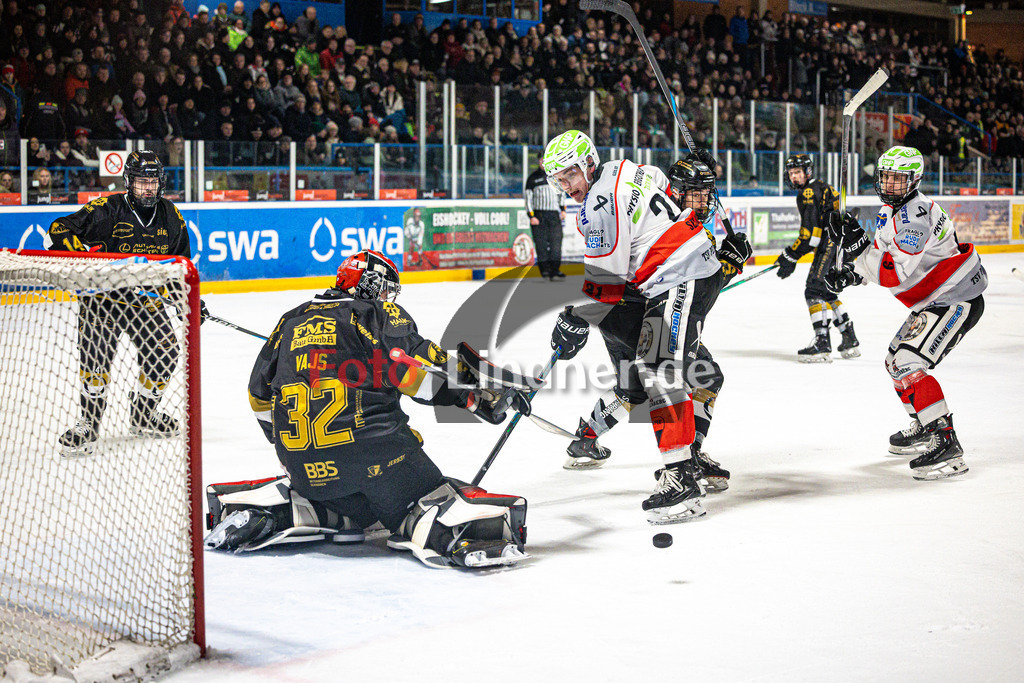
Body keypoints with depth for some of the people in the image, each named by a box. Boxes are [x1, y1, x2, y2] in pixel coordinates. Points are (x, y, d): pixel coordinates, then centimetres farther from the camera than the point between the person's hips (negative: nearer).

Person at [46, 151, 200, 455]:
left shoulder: (171, 216, 3)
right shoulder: (105, 210, -13)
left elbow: (180, 261, 15)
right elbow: (58, 231, -15)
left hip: (146, 297, 5)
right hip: (102, 295, -5)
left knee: (165, 351, -3)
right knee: (96, 355, -18)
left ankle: (143, 415, 20)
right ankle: (88, 424, -5)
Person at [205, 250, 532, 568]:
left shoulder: (291, 321, 23)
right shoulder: (379, 313, 6)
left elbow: (260, 393, 27)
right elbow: (411, 365, -11)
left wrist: (289, 449, 38)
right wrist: (475, 399, -9)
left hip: (302, 459, 6)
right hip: (372, 444, -6)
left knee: (356, 507, 26)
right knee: (428, 501, 1)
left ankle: (262, 513, 9)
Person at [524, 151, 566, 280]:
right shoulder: (533, 178, 4)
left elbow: (561, 193, 23)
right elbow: (528, 198, 1)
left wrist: (563, 209, 13)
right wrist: (531, 216, -7)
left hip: (554, 215, 2)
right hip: (538, 215, -2)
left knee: (556, 241, -7)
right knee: (541, 243, -5)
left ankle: (554, 271, -8)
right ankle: (544, 269, 1)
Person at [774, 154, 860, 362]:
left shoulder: (810, 192, -10)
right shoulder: (820, 188, 22)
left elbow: (810, 231, -17)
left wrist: (791, 256, -14)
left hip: (832, 244, -11)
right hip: (844, 245, 11)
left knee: (815, 291, -13)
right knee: (826, 292, 18)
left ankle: (822, 344, -19)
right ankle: (850, 341, 23)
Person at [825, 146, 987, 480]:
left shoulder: (915, 215, -25)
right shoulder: (891, 209, 8)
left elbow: (895, 275, -29)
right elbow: (882, 254, 18)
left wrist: (859, 246, -29)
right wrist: (849, 273, 2)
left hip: (957, 300, -11)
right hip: (935, 300, 11)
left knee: (908, 365, -21)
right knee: (896, 359, 19)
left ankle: (946, 445, -22)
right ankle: (925, 428, 35)